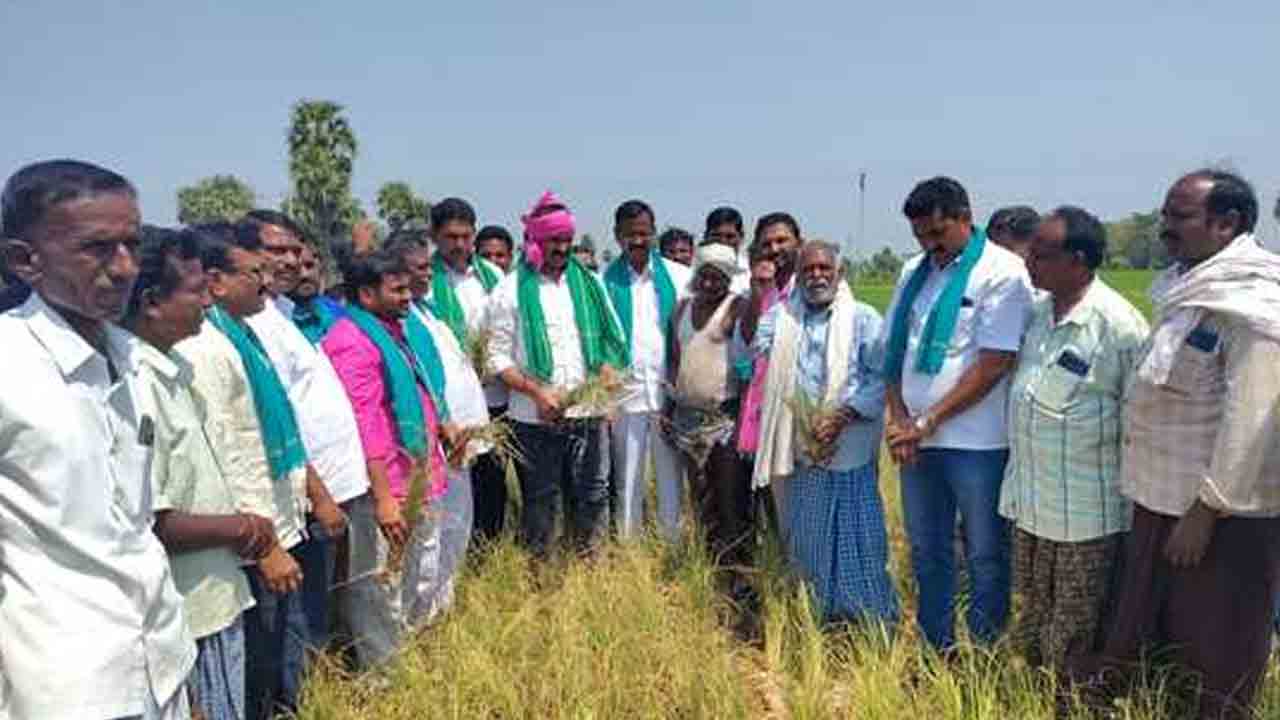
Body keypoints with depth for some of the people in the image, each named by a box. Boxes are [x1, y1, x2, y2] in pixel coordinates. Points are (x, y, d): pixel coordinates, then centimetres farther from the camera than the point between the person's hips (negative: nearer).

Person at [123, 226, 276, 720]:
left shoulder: (172, 369, 5)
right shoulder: (135, 388, -23)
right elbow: (149, 523, -24)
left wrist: (237, 522, 1)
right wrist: (240, 527, -13)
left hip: (217, 598, 9)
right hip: (189, 613, -9)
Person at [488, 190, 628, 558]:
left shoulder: (588, 283, 10)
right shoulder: (511, 290, -1)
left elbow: (612, 340, 13)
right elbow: (499, 357, -4)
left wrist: (607, 375, -6)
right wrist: (537, 391, -16)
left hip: (588, 413, 3)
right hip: (536, 418, -3)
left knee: (593, 495, 9)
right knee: (539, 500, 8)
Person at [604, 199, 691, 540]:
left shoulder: (678, 276, 2)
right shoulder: (606, 280, 0)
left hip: (670, 392, 0)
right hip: (625, 393, 0)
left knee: (671, 476, 9)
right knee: (627, 480, 10)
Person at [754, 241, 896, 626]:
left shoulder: (862, 318, -2)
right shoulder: (783, 316, 11)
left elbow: (881, 377, -9)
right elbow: (750, 346, -3)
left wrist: (843, 415, -18)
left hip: (849, 449, -4)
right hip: (801, 449, 5)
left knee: (858, 538, 1)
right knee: (806, 540, 15)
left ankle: (875, 622, 16)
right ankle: (818, 617, 31)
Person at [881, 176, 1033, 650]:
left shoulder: (1002, 271, -9)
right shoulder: (914, 272, 10)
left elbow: (994, 363, -15)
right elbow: (892, 350, 13)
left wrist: (927, 422, -14)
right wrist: (897, 417, -2)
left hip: (976, 441, -6)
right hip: (915, 438, 6)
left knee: (985, 555, 8)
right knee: (927, 552, 16)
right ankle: (935, 649, 31)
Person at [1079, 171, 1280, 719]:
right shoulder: (1190, 290, 10)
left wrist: (1205, 510, -22)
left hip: (1220, 510, -9)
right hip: (1165, 496, 9)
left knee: (1220, 654, 8)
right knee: (1160, 630, 20)